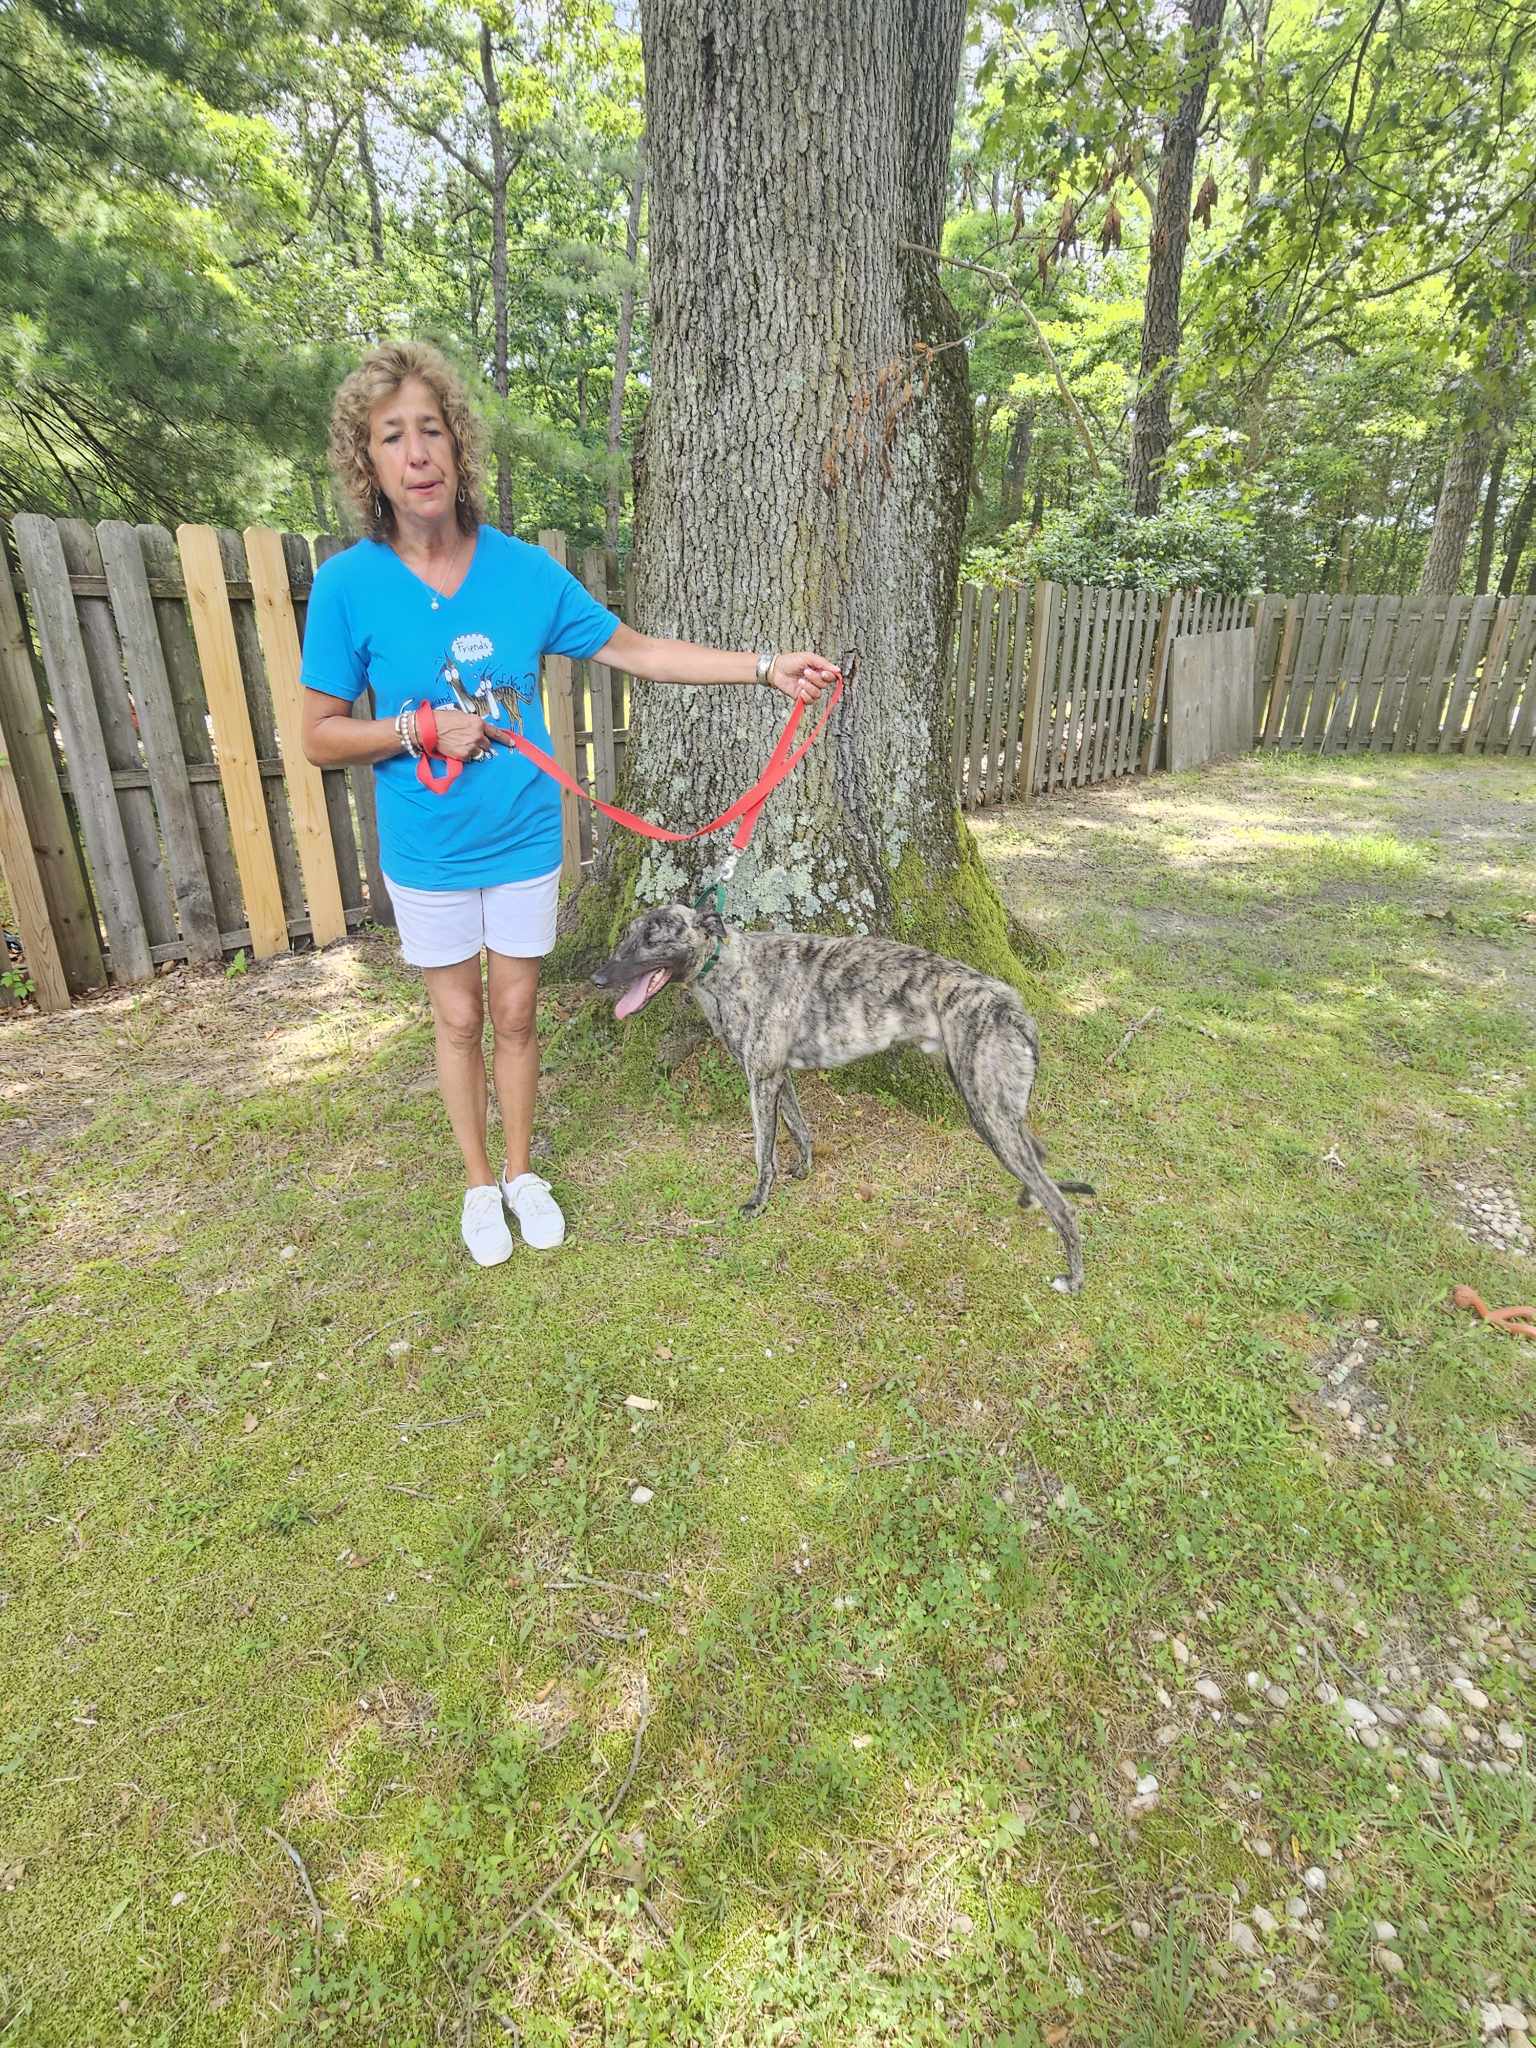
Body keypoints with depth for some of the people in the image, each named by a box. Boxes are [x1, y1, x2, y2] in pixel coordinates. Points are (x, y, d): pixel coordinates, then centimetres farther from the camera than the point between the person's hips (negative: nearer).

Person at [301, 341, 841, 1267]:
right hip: (427, 853, -1)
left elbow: (636, 649, 2)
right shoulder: (348, 584, -11)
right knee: (459, 1018, 11)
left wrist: (766, 664, -1)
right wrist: (423, 727, -21)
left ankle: (523, 1171, 33)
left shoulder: (525, 568, -6)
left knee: (516, 1013, 12)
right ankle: (480, 1182, 32)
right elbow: (321, 737, -6)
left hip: (524, 842, 1)